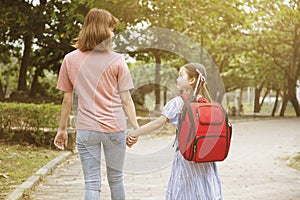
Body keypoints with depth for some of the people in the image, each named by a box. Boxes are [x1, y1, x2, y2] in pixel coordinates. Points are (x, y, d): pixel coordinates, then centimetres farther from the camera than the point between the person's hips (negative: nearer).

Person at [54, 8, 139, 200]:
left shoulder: (70, 60, 0)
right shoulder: (117, 61, -5)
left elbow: (67, 100, 4)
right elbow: (126, 100, -4)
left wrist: (62, 129, 13)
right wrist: (136, 127, 4)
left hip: (86, 129, 1)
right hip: (115, 127, 0)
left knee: (92, 184, 2)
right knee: (116, 179, 16)